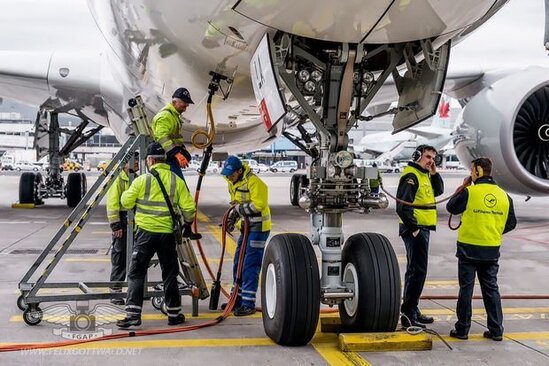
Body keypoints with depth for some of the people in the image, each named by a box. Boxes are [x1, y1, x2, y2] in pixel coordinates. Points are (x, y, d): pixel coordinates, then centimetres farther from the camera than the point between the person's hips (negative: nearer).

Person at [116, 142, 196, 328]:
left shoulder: (142, 180, -6)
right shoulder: (177, 181, 2)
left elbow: (126, 202, 2)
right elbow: (189, 208, 0)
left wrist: (127, 193, 24)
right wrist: (188, 223, 20)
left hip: (146, 232, -3)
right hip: (167, 233, 3)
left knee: (136, 273, 3)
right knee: (169, 274, 13)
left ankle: (133, 313, -4)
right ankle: (174, 314, 20)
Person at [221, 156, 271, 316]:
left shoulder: (253, 182, -20)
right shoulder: (232, 182, 9)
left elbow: (258, 205, -27)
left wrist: (240, 208, -17)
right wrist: (233, 218, 6)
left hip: (258, 228, -10)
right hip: (246, 228, 10)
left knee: (250, 267, -9)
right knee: (238, 265, 15)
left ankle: (248, 304, -4)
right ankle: (238, 299, 27)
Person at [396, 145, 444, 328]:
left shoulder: (425, 175, 18)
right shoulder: (411, 175, -14)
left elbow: (439, 191, 19)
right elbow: (402, 205, -21)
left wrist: (434, 173, 5)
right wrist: (413, 228, -21)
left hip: (423, 228, 11)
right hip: (415, 229, -11)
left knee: (415, 270, 16)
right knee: (417, 270, -11)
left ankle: (411, 310, 25)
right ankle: (408, 313, -9)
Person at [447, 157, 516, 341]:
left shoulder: (469, 192, -13)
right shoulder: (503, 195, 1)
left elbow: (451, 207, 3)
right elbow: (511, 223, 6)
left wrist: (462, 187, 10)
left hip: (469, 248, -4)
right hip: (492, 250, 4)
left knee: (466, 288, 5)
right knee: (491, 289, 12)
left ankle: (462, 329, 10)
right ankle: (496, 330, 14)